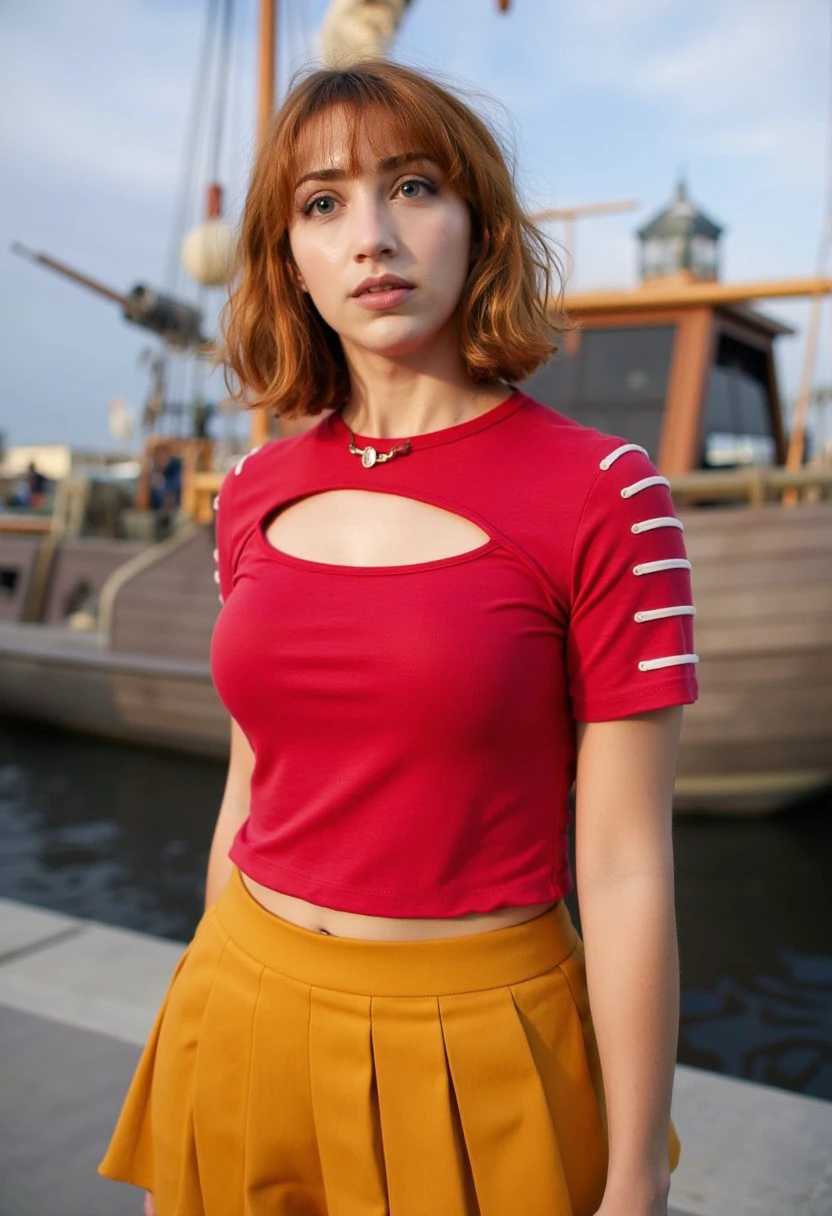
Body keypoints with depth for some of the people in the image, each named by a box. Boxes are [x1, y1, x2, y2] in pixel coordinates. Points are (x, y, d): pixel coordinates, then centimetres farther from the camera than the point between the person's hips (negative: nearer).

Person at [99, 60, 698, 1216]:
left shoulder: (602, 496, -13)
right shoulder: (255, 494, 1)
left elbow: (627, 869, -12)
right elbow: (251, 789, 9)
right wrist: (200, 1031, 16)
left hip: (473, 1058, -4)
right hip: (245, 1026, 5)